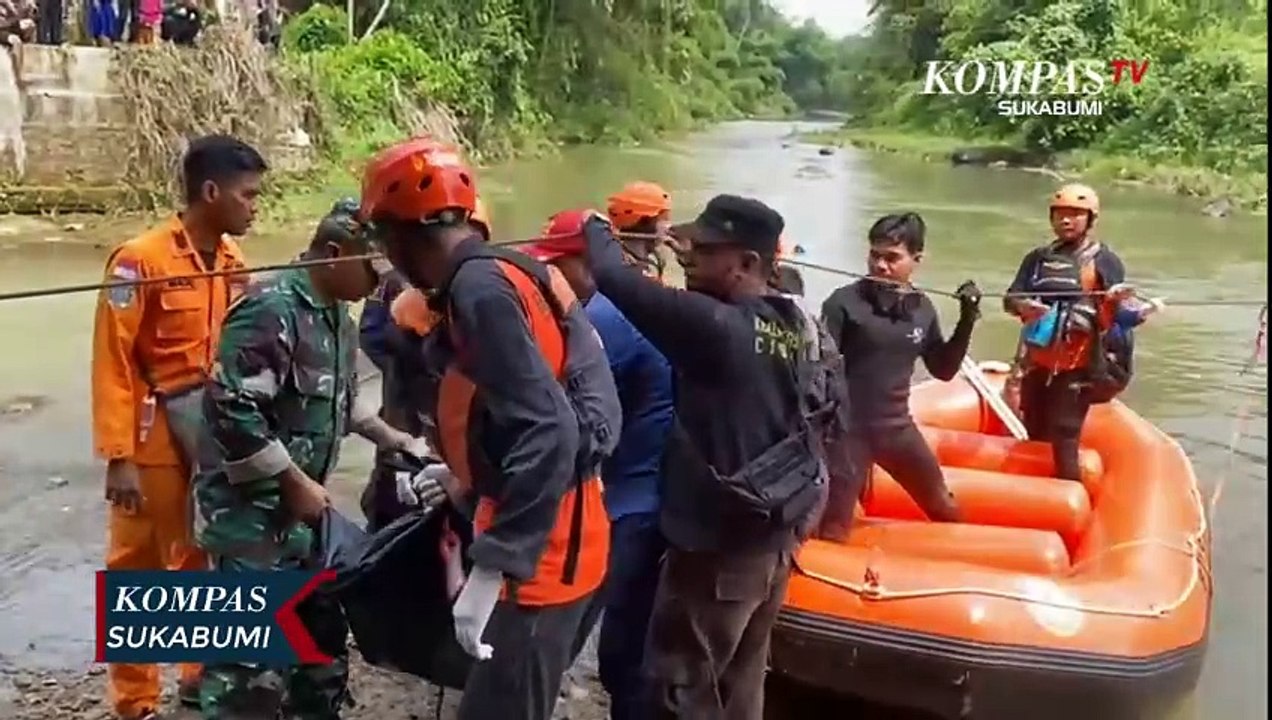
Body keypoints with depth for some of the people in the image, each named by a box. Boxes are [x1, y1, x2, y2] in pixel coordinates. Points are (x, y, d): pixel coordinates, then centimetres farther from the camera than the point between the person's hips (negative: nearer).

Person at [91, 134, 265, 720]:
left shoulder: (232, 259, 4)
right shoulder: (140, 260, -15)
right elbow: (112, 363, -14)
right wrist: (118, 457, -16)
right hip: (155, 438, -6)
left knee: (205, 559, 17)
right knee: (137, 572, 8)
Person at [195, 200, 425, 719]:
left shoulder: (335, 312, 10)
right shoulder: (272, 309, -21)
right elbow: (230, 409, -28)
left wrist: (390, 437, 14)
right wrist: (296, 483, -21)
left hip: (302, 508, 10)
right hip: (253, 512, -10)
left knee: (322, 632, 20)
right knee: (254, 661, -5)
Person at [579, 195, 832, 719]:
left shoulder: (714, 326, -23)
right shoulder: (794, 324, 1)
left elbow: (615, 279, -22)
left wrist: (597, 230, 0)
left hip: (718, 544, -8)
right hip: (772, 534, 8)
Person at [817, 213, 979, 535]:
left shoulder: (923, 308, 2)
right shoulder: (844, 303, -12)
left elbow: (944, 370, 10)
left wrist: (967, 320, 1)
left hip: (897, 426, 6)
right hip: (848, 428, -5)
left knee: (945, 510, 23)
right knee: (832, 532, -7)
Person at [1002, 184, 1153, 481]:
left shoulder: (1103, 260, -2)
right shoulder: (1039, 258, 11)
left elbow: (1114, 313, -8)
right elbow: (1010, 298, 4)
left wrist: (1118, 303, -32)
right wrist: (1022, 305, -18)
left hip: (1077, 363, -5)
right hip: (1037, 360, 5)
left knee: (1063, 436, -12)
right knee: (1035, 434, 15)